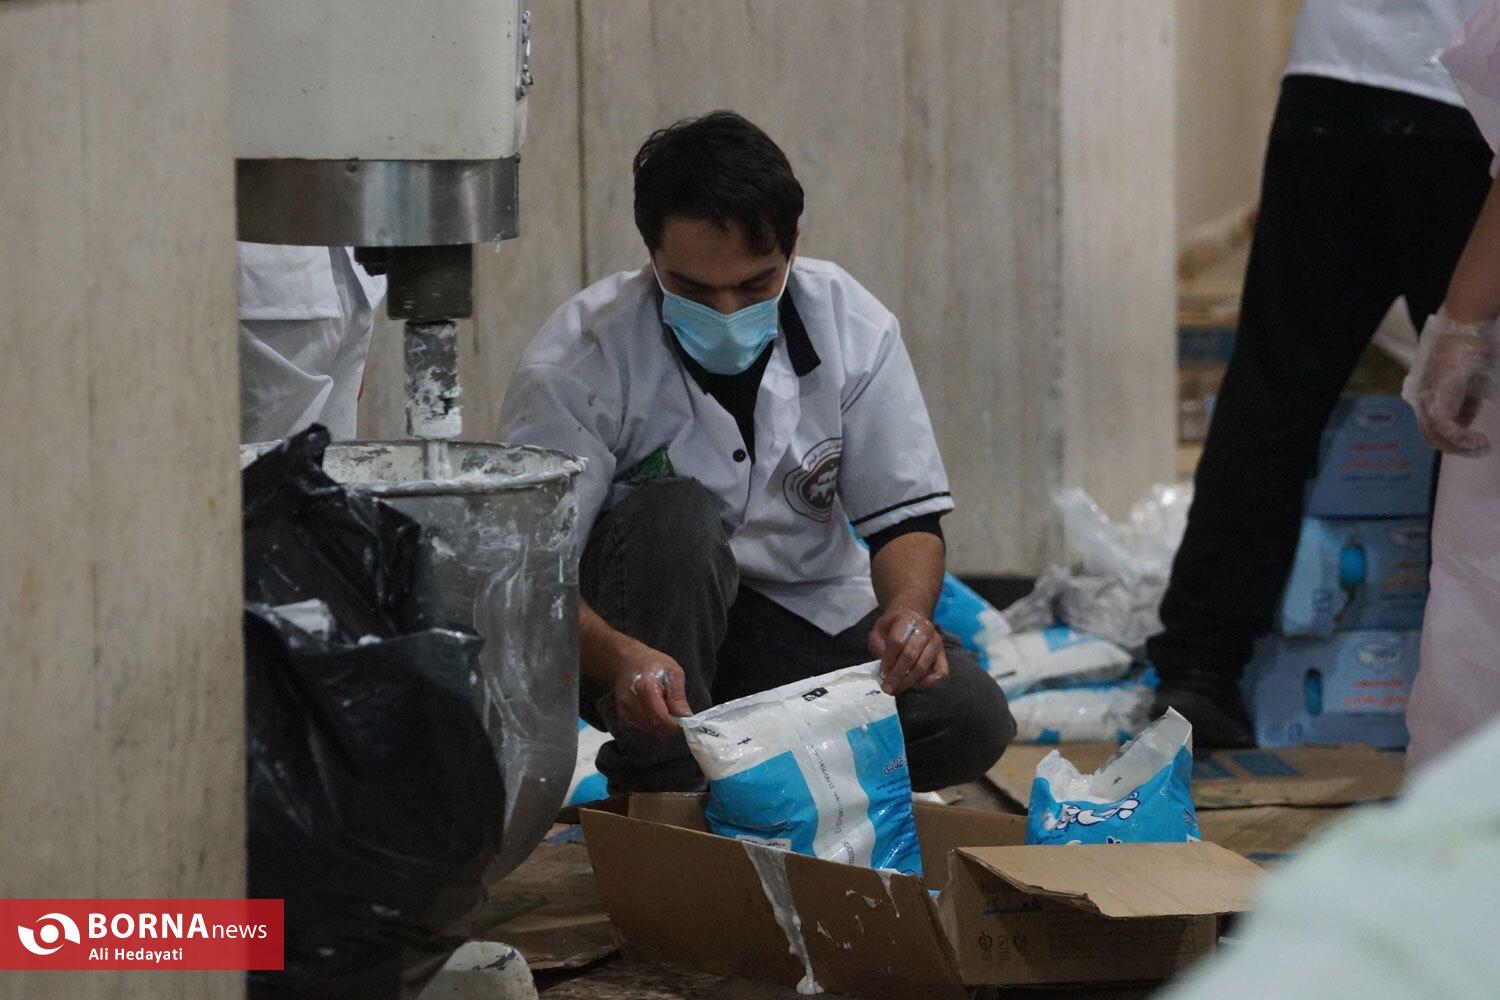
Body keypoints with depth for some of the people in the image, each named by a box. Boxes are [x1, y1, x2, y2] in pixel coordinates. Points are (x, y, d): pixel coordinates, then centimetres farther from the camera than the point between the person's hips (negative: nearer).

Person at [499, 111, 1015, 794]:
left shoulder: (854, 330, -9)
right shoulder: (579, 359, -20)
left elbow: (907, 517, -4)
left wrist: (907, 609, -28)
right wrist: (620, 656, -46)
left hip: (807, 620, 3)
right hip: (637, 621, -3)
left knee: (971, 718, -21)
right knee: (678, 514, -35)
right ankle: (660, 793, -24)